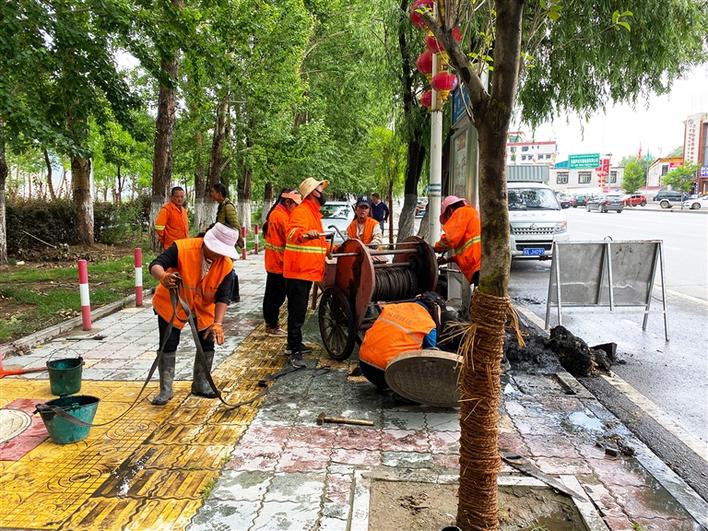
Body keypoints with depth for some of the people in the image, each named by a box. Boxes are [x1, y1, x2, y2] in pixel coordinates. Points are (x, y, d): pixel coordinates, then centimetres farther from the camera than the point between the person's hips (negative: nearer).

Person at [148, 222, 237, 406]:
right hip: (172, 304, -3)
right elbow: (155, 265, -31)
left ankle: (201, 384, 24)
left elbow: (222, 297, -18)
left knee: (207, 344, 4)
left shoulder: (226, 265, -20)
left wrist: (217, 323, -28)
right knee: (168, 345, -3)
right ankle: (165, 389, 10)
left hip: (203, 308, 3)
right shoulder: (182, 248, -29)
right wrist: (163, 277, -55)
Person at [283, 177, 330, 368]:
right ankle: (295, 352, -3)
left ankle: (295, 343, 32)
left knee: (299, 310, 19)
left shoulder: (314, 213, 18)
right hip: (298, 271, -10)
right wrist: (304, 235, -54)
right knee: (297, 311, -7)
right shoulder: (301, 211, -14)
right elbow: (292, 233, -35)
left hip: (307, 271, 10)